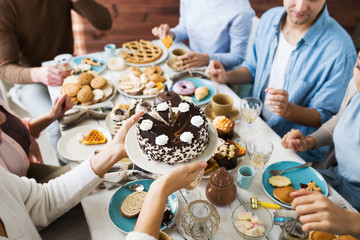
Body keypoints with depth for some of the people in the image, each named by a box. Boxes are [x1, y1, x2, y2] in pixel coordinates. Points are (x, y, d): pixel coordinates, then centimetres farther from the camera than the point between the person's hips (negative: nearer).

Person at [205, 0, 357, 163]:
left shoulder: (340, 49, -22)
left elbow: (326, 116, -15)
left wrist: (288, 110, -34)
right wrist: (227, 77, -7)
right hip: (254, 125, 6)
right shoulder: (269, 18, -3)